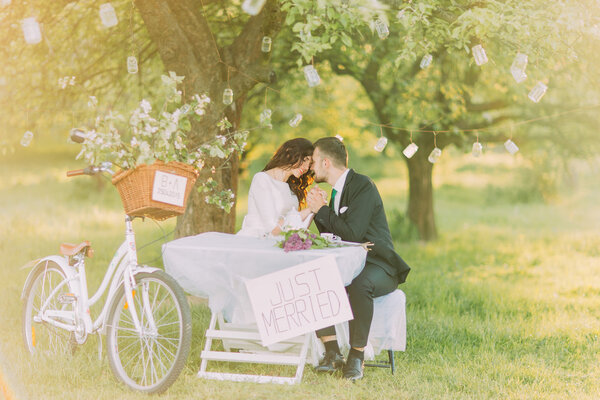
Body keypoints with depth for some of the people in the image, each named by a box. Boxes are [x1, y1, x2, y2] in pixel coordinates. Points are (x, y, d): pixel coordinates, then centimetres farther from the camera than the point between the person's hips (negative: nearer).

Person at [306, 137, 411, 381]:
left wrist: (322, 210, -13)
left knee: (359, 285, -39)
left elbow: (352, 234, -23)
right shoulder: (336, 190, 14)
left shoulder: (363, 186, -13)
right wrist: (317, 211, 0)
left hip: (377, 265, -8)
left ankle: (357, 356, -24)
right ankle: (332, 352, -16)